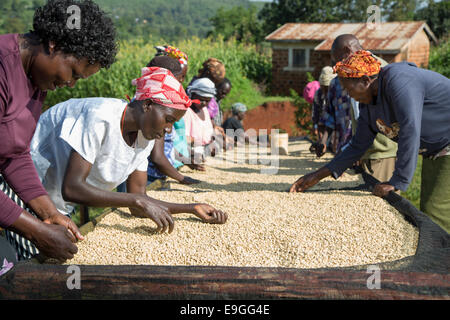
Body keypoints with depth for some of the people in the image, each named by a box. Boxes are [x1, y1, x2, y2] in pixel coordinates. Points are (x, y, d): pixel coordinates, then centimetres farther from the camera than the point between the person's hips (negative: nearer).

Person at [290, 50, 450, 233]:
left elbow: (410, 131, -30)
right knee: (426, 212, 8)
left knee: (435, 214, -14)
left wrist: (398, 182, -28)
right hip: (434, 154, 9)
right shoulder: (367, 104, 4)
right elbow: (359, 146, 10)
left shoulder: (398, 81, -24)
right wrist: (319, 175, 6)